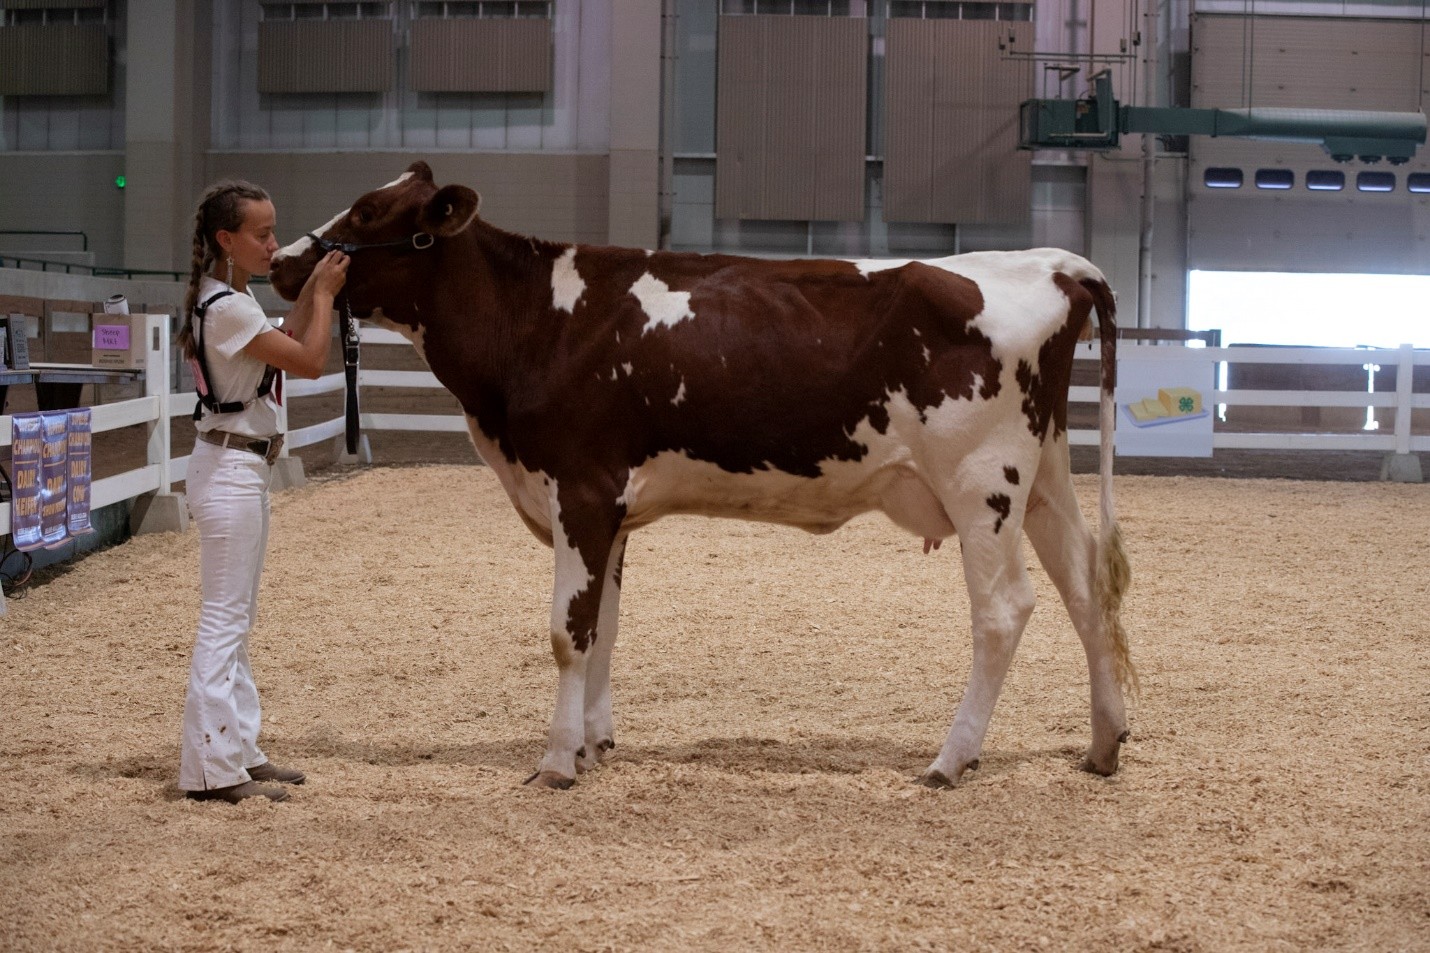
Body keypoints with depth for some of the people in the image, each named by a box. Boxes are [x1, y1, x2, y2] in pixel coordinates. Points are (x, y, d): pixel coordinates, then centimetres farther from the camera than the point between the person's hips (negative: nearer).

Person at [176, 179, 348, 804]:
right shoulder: (229, 307, -18)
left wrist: (312, 292, 11)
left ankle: (237, 752, 20)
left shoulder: (231, 300, 13)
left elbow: (288, 348, 20)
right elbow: (311, 361, -17)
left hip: (245, 467, 11)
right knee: (224, 617, -8)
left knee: (237, 616, 14)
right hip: (230, 467, -11)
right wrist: (325, 295, -5)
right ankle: (214, 769, -5)